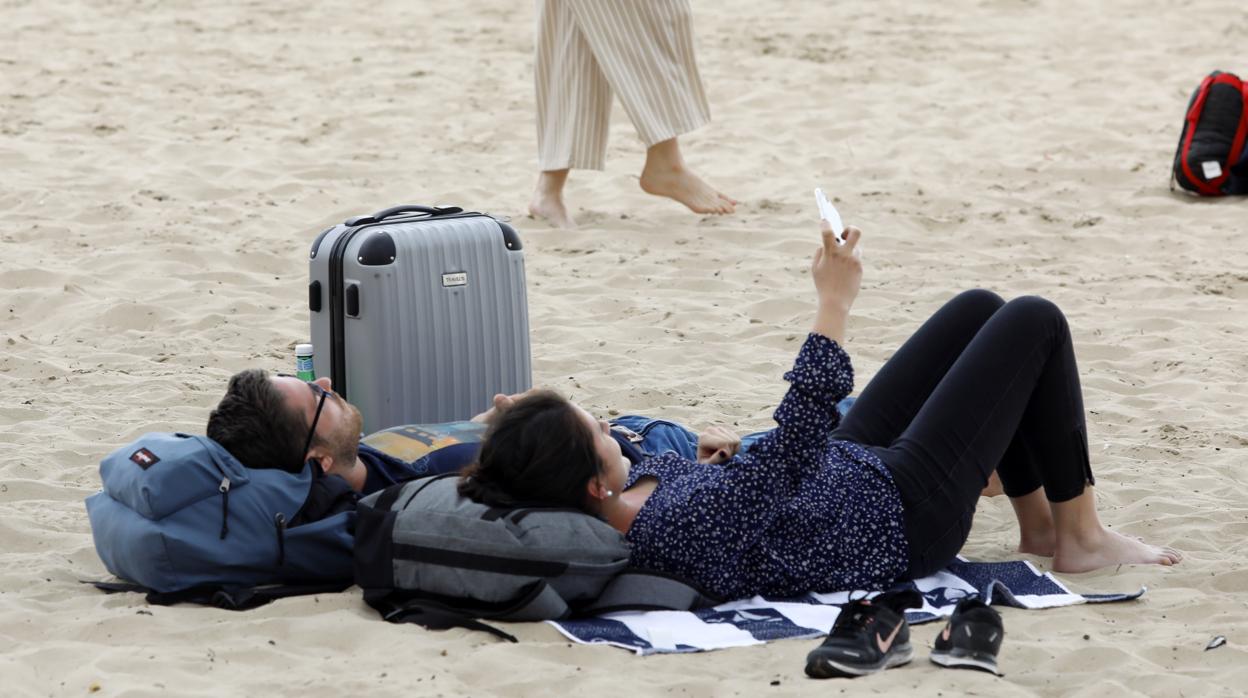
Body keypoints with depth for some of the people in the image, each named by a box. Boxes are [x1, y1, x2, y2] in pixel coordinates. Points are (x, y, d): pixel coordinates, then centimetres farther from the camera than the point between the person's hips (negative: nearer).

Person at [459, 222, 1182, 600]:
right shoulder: (685, 524, -40)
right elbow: (803, 429, -39)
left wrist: (715, 457, -1)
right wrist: (835, 302, -34)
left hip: (853, 469, 9)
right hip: (905, 515, -9)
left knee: (980, 309, 16)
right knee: (1035, 321, 0)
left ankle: (1039, 521, 29)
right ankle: (1081, 535, 16)